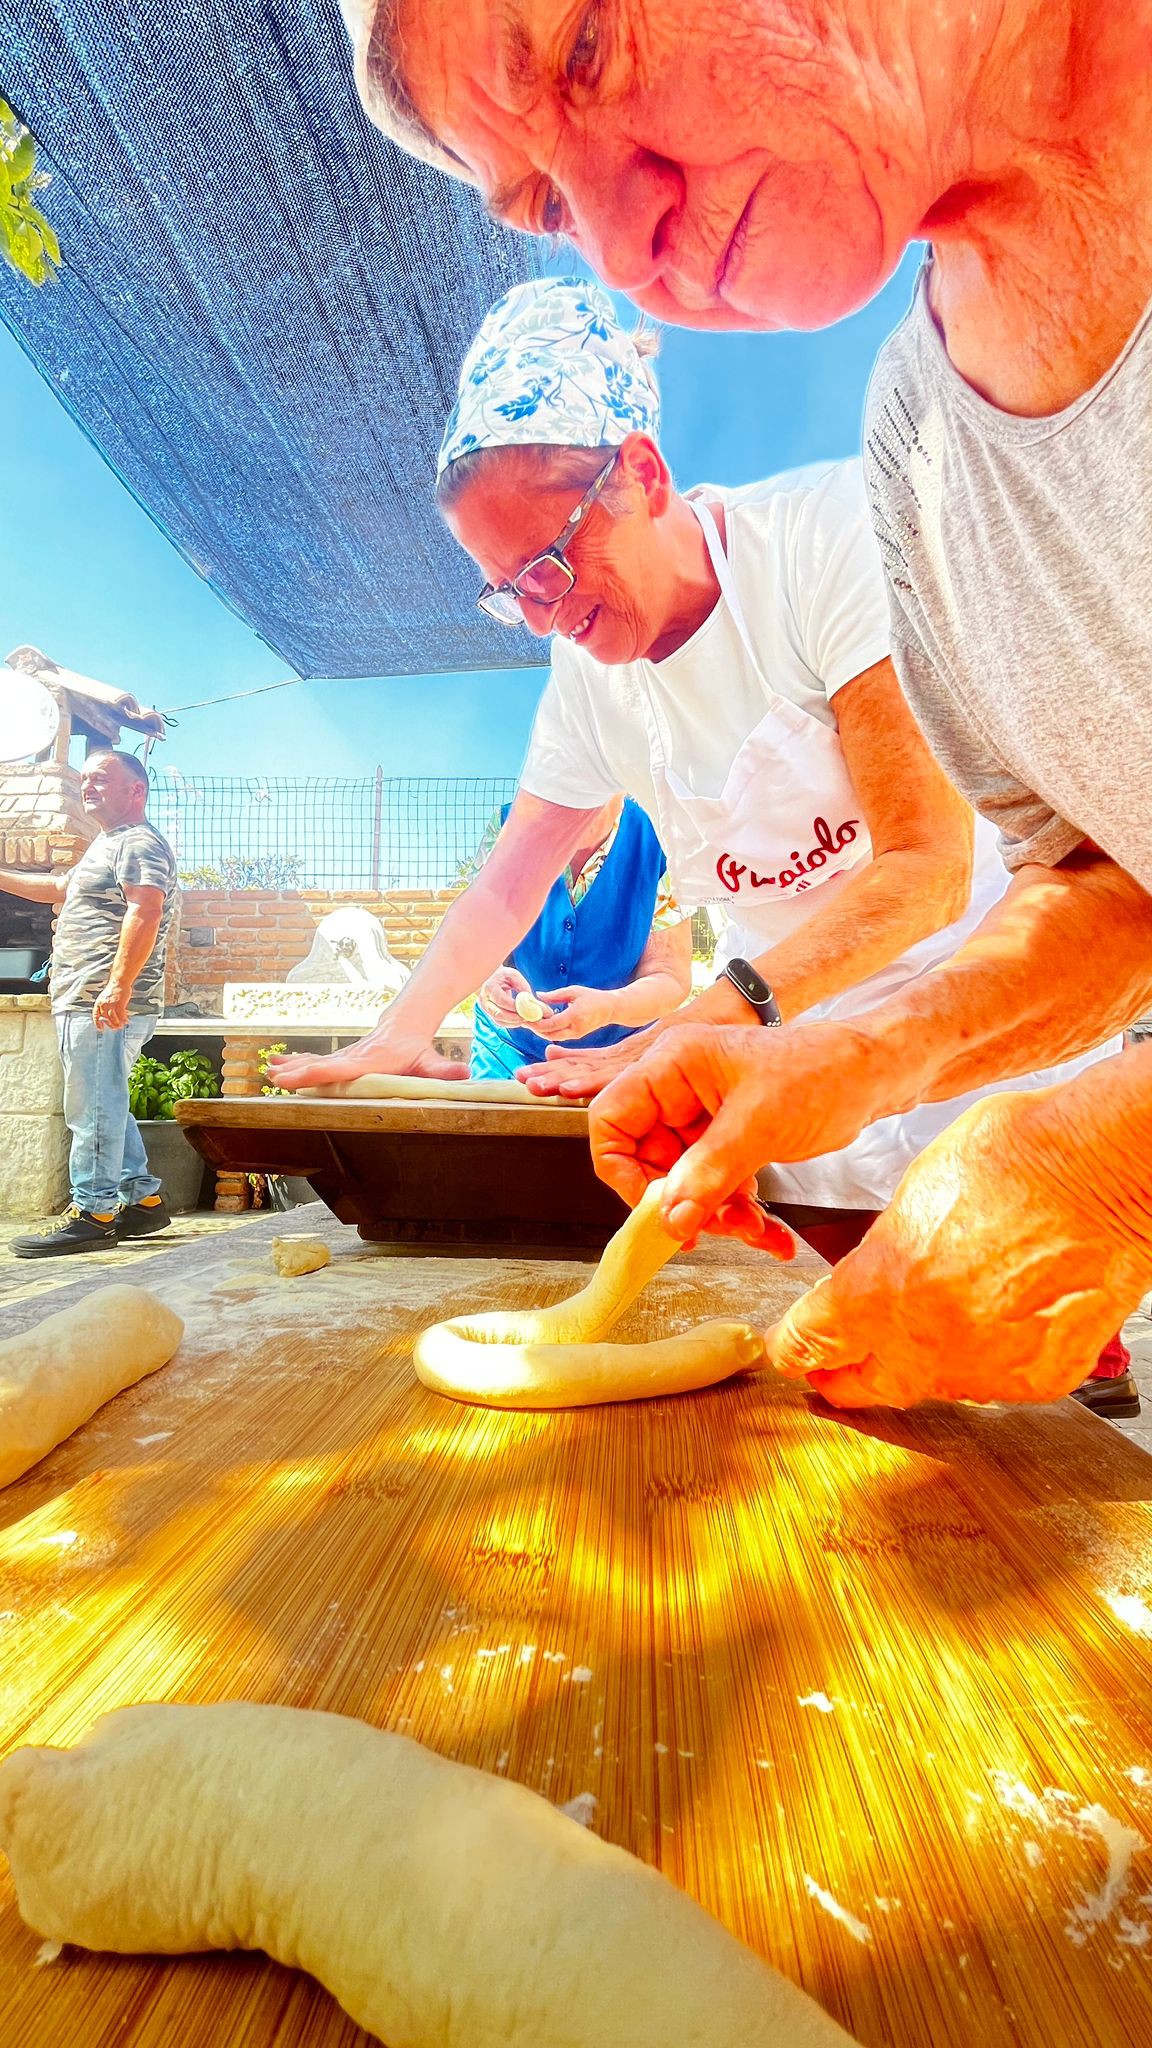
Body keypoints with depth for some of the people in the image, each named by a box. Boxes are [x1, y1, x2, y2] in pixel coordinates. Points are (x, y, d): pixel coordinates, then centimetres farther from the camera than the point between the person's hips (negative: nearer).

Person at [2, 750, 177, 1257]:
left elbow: (144, 914, -23)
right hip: (84, 1002, 11)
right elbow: (60, 888, 41)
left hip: (106, 1007, -11)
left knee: (93, 1109, -8)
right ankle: (144, 1200, 20)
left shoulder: (139, 843, -8)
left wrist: (118, 986, -31)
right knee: (104, 1107, 14)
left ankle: (91, 1214, -1)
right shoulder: (108, 845, 26)